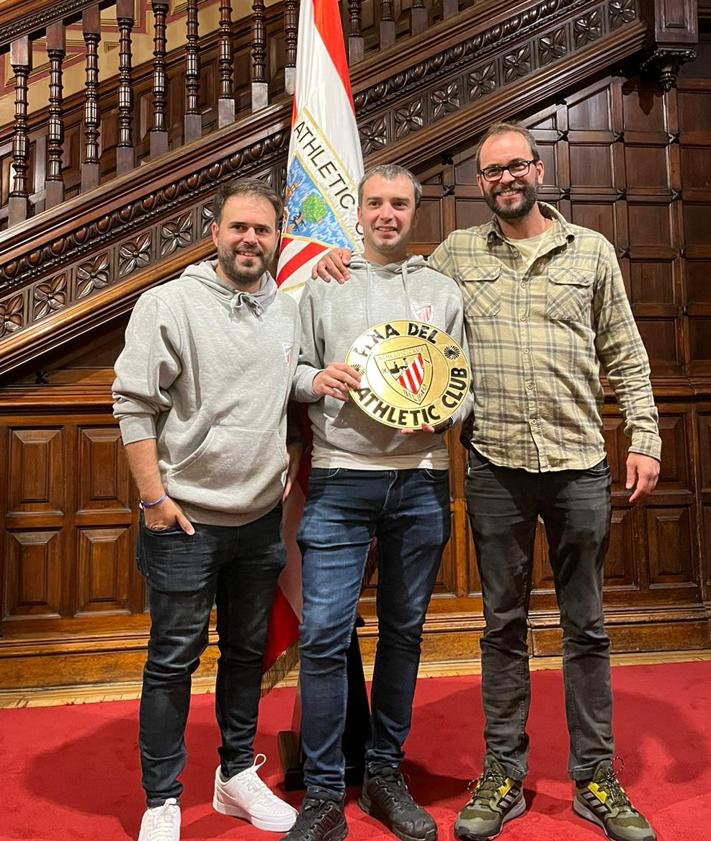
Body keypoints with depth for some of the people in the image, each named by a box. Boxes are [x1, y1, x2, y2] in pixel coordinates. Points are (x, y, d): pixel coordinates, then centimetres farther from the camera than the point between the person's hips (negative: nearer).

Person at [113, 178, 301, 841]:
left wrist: (297, 451, 6)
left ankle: (237, 774, 34)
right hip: (185, 517, -4)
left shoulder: (291, 311, 7)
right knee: (173, 659, 5)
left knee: (248, 651, 16)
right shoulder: (168, 304, -7)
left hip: (262, 516, 5)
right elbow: (133, 402, -10)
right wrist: (154, 496, -12)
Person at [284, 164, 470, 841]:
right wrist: (314, 379, -12)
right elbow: (294, 365, 9)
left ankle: (385, 774, 28)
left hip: (420, 480, 2)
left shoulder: (443, 291, 13)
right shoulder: (323, 283, 11)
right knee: (322, 635, -6)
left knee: (403, 632, 11)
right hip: (339, 480, -1)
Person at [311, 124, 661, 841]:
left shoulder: (591, 251, 8)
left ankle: (595, 779, 25)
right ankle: (503, 775, 25)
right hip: (495, 467, 0)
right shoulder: (456, 253, 8)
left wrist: (644, 438, 1)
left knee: (585, 625, 9)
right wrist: (345, 266, 3)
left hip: (580, 465, 0)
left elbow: (625, 356, 9)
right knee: (503, 625, 10)